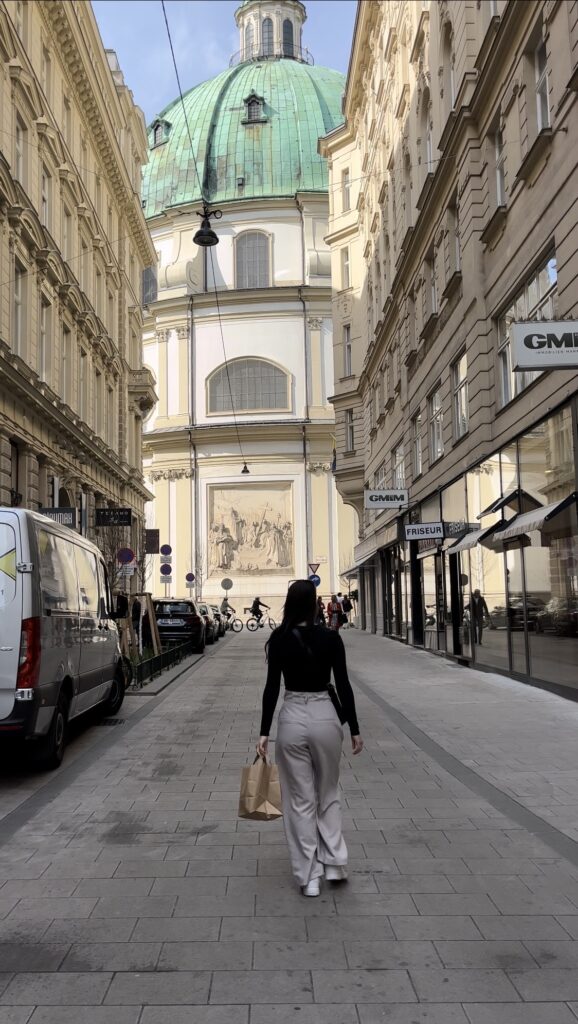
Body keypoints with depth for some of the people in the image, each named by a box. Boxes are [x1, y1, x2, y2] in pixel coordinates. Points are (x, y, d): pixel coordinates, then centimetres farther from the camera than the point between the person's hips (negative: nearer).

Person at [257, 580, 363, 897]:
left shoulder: (279, 639, -5)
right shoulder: (330, 638, -6)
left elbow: (272, 687, -6)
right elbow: (343, 685, -4)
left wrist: (264, 732, -3)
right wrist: (354, 729, 3)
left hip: (292, 719, 0)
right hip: (325, 717, 0)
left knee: (300, 799, 10)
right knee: (328, 794, 20)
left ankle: (309, 876, 14)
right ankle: (334, 863, 21)